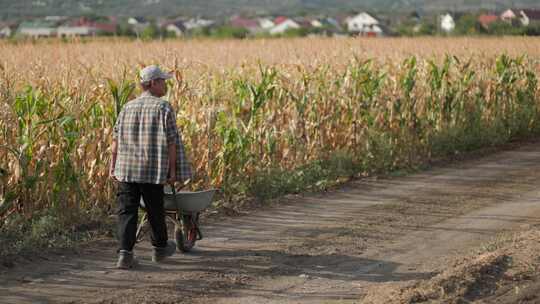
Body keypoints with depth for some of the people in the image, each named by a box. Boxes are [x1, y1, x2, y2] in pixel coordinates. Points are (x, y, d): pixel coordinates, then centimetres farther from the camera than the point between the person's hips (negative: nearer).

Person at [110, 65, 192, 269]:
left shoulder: (128, 107, 10)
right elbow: (171, 142, -7)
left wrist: (113, 167, 15)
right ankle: (160, 248, 32)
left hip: (126, 170, 3)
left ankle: (125, 253, -10)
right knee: (155, 210, 14)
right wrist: (172, 170, -1)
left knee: (127, 211, 2)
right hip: (153, 171, -3)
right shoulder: (163, 108, -5)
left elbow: (116, 140, 9)